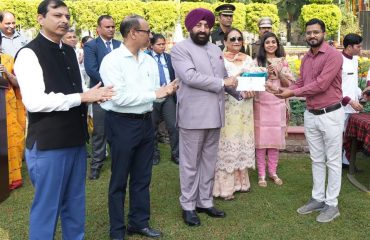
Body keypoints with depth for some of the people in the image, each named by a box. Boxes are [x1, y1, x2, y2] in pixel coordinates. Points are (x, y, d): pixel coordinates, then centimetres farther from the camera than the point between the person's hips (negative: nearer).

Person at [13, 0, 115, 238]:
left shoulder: (69, 51, 13)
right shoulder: (29, 53, -11)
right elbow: (34, 101, -21)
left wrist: (93, 96, -1)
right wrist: (82, 97, -19)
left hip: (76, 140, 7)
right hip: (48, 144, -7)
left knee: (75, 203, 17)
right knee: (47, 206, 5)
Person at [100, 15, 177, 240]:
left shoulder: (149, 60, 7)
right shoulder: (112, 60, -13)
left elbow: (155, 93, 8)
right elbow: (120, 97, -21)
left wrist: (166, 90, -14)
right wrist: (154, 93, -18)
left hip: (146, 122, 6)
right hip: (122, 124, -6)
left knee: (142, 178, 16)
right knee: (119, 180, 7)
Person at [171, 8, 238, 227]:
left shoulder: (216, 49, 17)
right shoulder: (180, 49, -6)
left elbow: (225, 77, 22)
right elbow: (190, 76, -19)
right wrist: (222, 83, -16)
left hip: (214, 115, 7)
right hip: (193, 116, -7)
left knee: (209, 162, 13)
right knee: (190, 163, 3)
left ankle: (205, 202, 25)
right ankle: (188, 206, 15)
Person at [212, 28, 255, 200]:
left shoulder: (248, 59, 14)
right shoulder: (220, 59, -3)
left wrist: (252, 90, -10)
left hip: (245, 107, 6)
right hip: (227, 106, -6)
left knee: (243, 142, 11)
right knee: (227, 143, -5)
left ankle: (240, 180, 24)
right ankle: (225, 187, 2)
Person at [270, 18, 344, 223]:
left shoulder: (333, 55, -15)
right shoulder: (306, 58, 10)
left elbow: (321, 84, -22)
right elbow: (300, 83, 9)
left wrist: (292, 93, -18)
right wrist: (287, 90, -11)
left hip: (330, 114, -7)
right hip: (310, 115, 8)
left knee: (333, 161, 3)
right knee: (316, 160, 15)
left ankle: (332, 204, 12)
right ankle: (318, 199, 26)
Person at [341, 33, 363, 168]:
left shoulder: (355, 59, 12)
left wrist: (360, 93, 8)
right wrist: (350, 101, -20)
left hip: (353, 106, 8)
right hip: (342, 107, -8)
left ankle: (346, 161, 27)